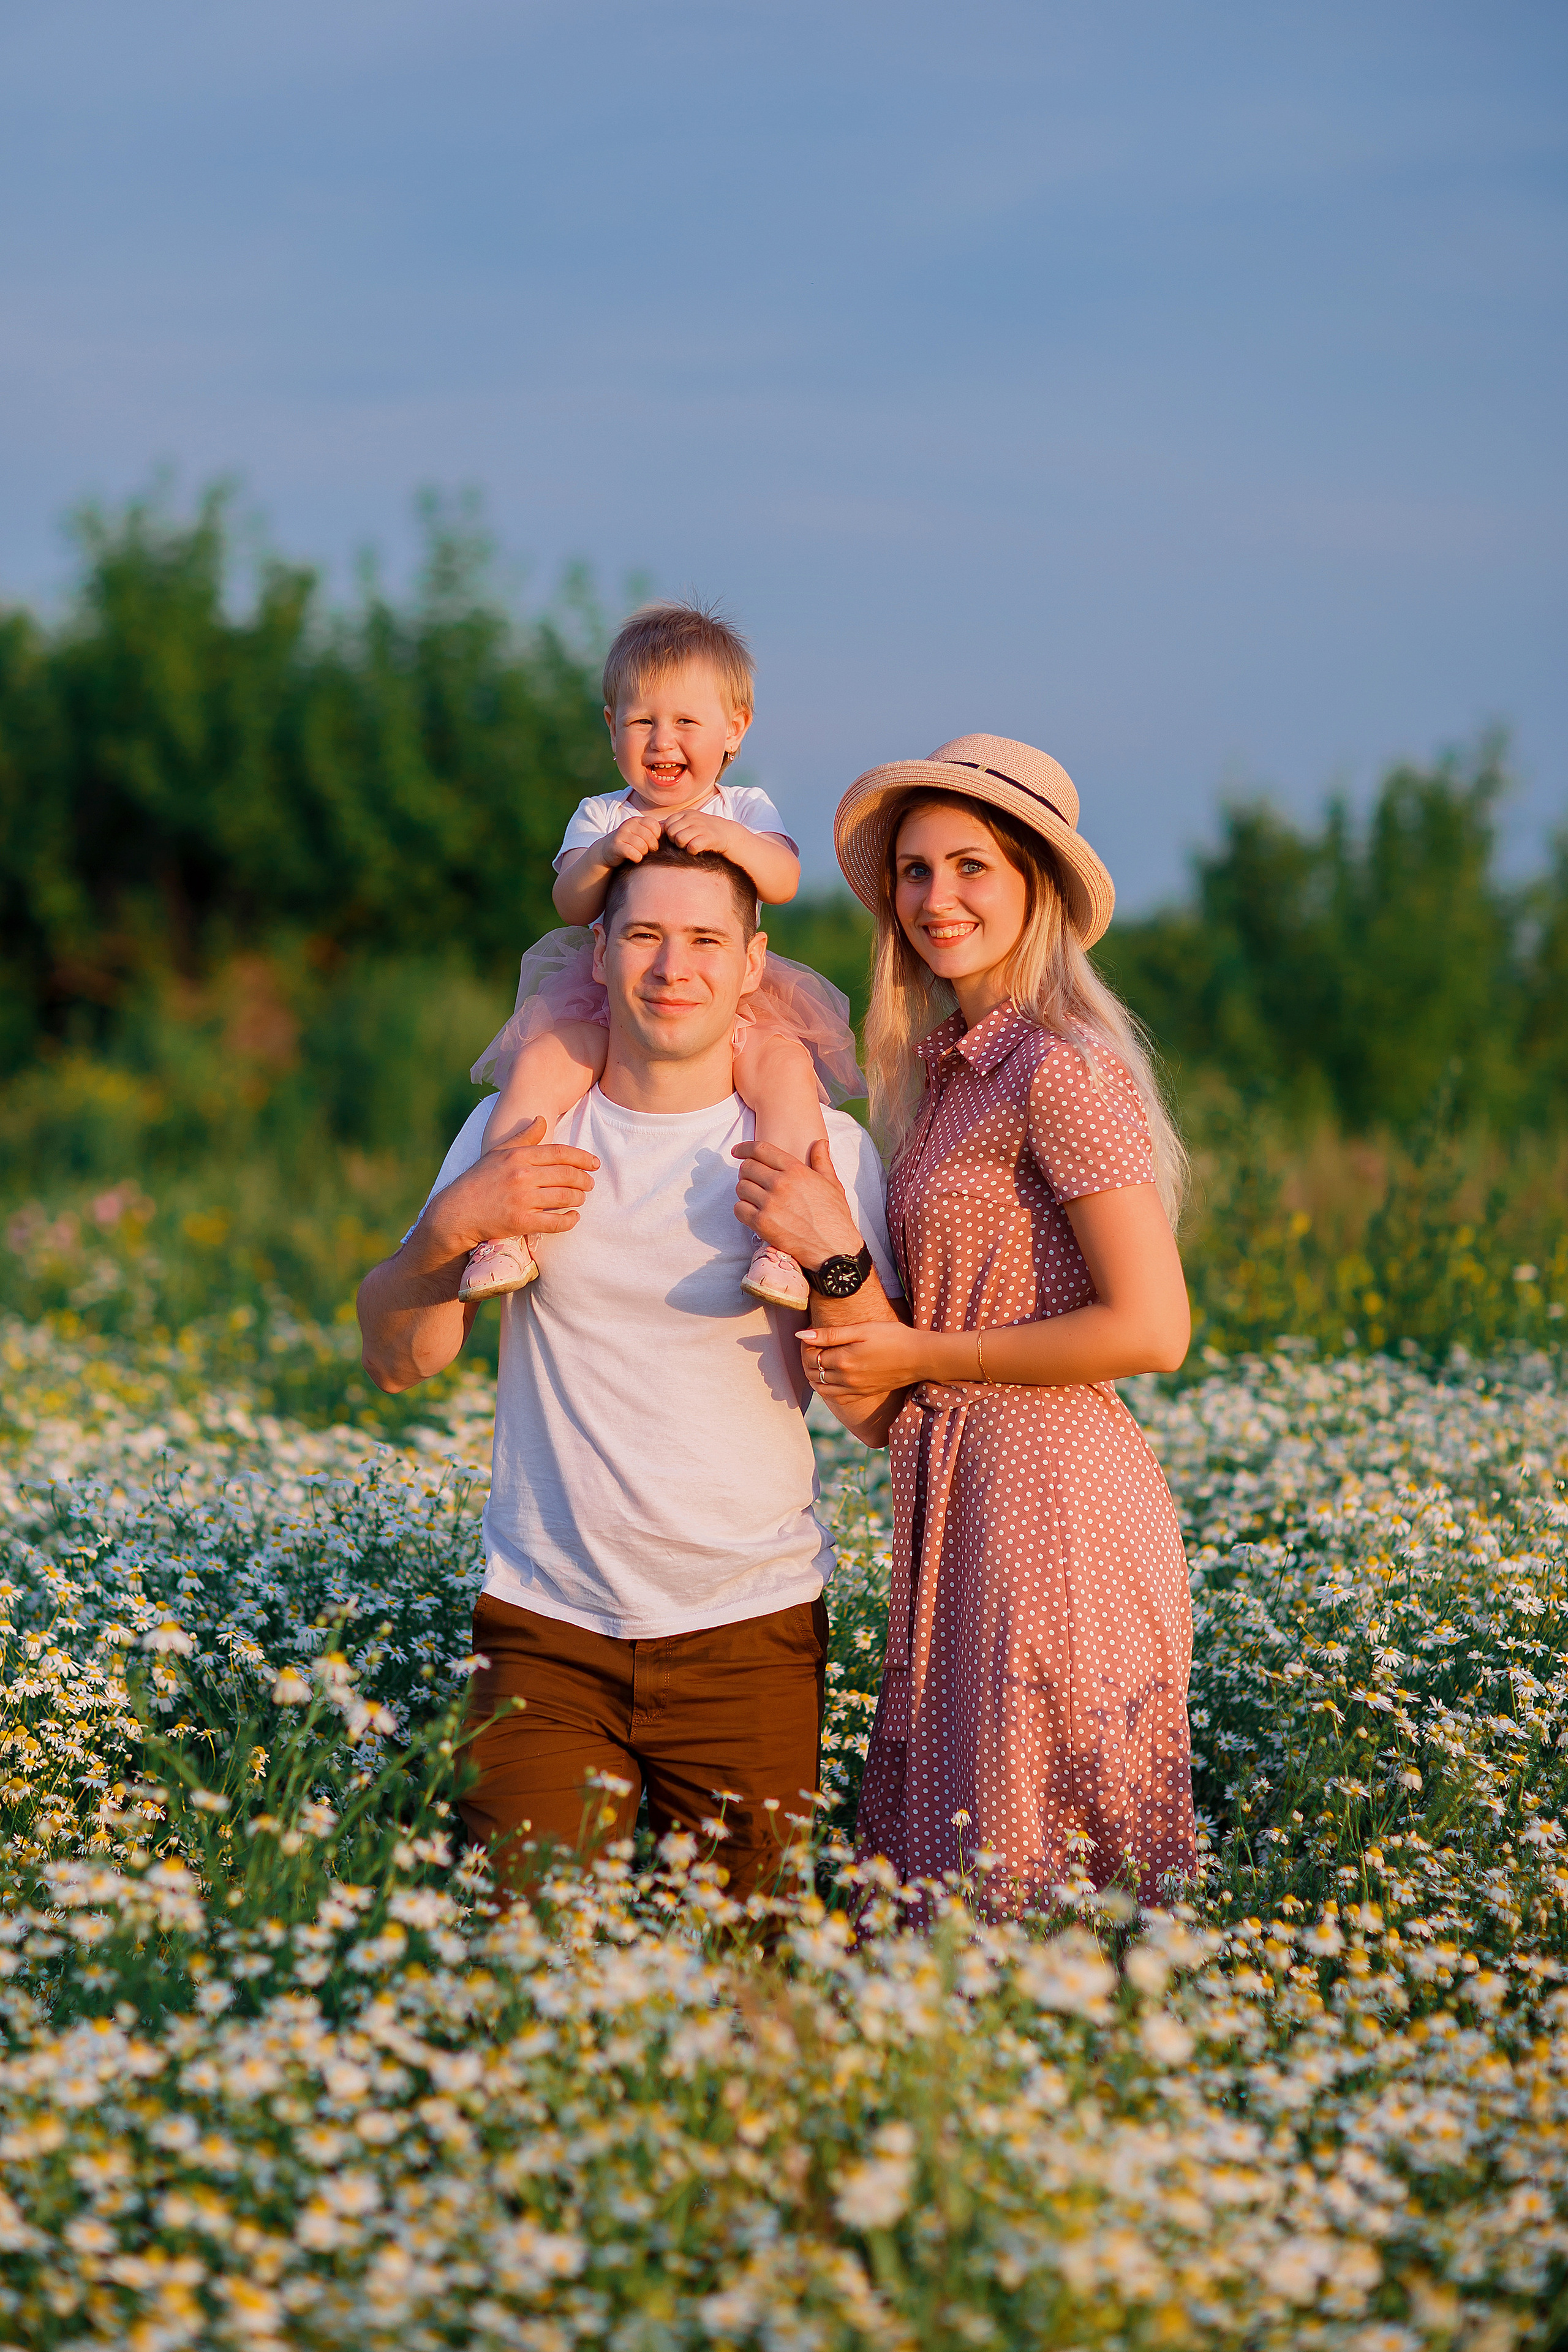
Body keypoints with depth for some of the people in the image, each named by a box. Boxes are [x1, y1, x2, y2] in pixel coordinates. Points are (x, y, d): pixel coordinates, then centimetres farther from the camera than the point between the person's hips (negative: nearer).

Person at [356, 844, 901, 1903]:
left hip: (749, 1627, 0)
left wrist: (838, 1256, -18)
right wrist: (456, 1223, -13)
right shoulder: (514, 1135, 3)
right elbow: (398, 1361, 4)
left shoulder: (824, 1153, 0)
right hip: (545, 1622, 1)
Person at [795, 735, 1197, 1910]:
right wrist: (862, 1355, 4)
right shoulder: (954, 1066, 14)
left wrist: (918, 1357, -12)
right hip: (965, 1499, 9)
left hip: (1054, 1501, -9)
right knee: (939, 1862, 13)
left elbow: (1149, 1329, -19)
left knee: (1028, 1889, -1)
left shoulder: (1064, 1071, -14)